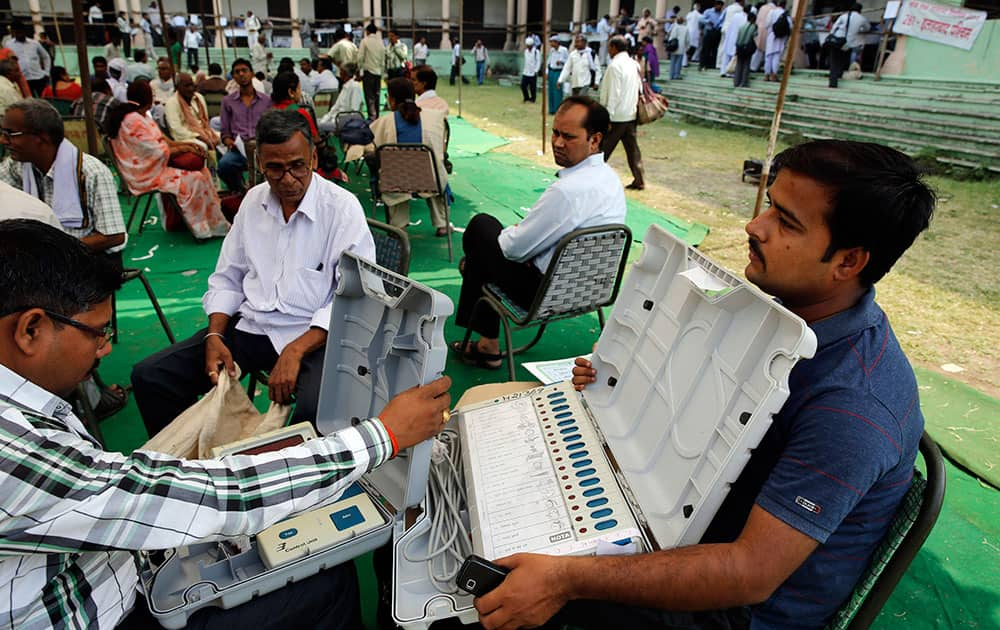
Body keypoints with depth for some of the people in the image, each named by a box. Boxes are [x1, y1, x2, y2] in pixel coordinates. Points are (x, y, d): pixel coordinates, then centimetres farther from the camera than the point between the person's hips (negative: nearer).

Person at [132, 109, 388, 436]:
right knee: (149, 376, -7)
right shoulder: (253, 200, 9)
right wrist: (214, 336, -2)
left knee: (316, 409, -36)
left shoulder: (343, 208, -8)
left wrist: (295, 351, -23)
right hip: (249, 325, 6)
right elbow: (227, 280, 16)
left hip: (312, 335, -5)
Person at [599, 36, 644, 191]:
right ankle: (639, 180, 9)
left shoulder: (615, 65, -15)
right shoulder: (634, 64, 10)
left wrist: (608, 117, -18)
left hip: (617, 116, -8)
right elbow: (639, 88, 14)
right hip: (631, 114, 8)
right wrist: (636, 104, 21)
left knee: (603, 149, 2)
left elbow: (613, 94, -19)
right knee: (632, 147, 9)